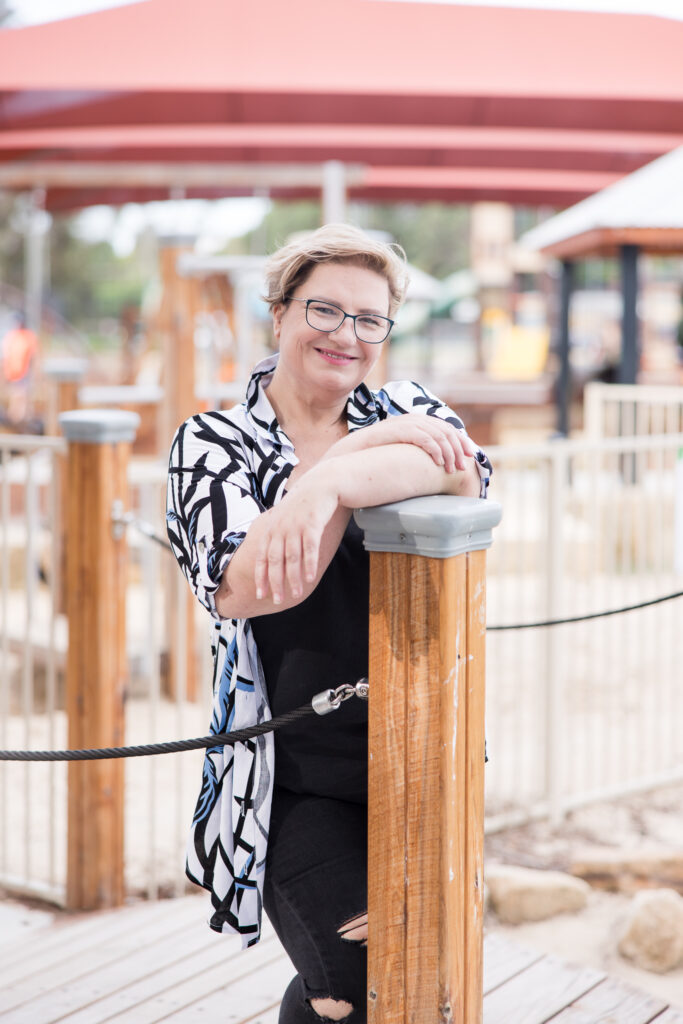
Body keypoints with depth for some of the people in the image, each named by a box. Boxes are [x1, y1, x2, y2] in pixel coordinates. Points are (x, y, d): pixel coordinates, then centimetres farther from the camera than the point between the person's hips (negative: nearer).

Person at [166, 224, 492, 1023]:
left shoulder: (404, 411, 6)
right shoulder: (213, 441, -1)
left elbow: (465, 472, -18)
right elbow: (242, 590, -18)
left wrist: (328, 484, -32)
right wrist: (368, 450, -17)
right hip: (297, 782, -3)